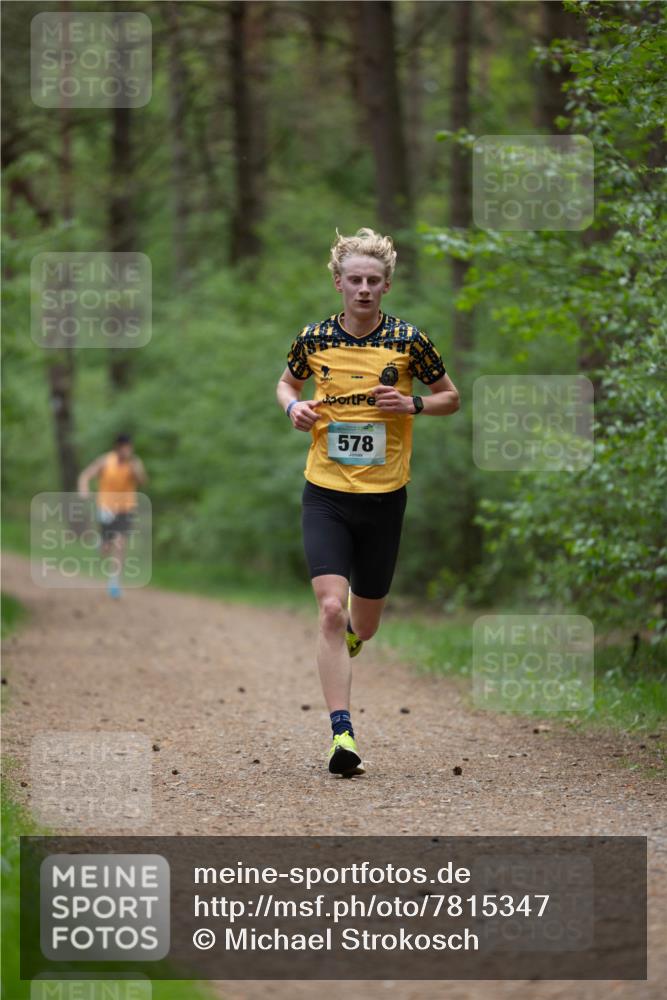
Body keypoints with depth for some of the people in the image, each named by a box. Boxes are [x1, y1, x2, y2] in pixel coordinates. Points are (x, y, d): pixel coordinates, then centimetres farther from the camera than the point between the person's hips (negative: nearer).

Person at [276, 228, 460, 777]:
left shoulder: (409, 340, -3)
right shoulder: (314, 338, 0)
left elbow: (451, 397, 8)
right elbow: (287, 382, 19)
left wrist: (412, 404, -11)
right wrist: (294, 407, -3)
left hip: (384, 498, 1)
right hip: (325, 494, -1)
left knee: (364, 623, 13)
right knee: (331, 608, -17)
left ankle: (350, 634, 52)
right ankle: (342, 733, -17)